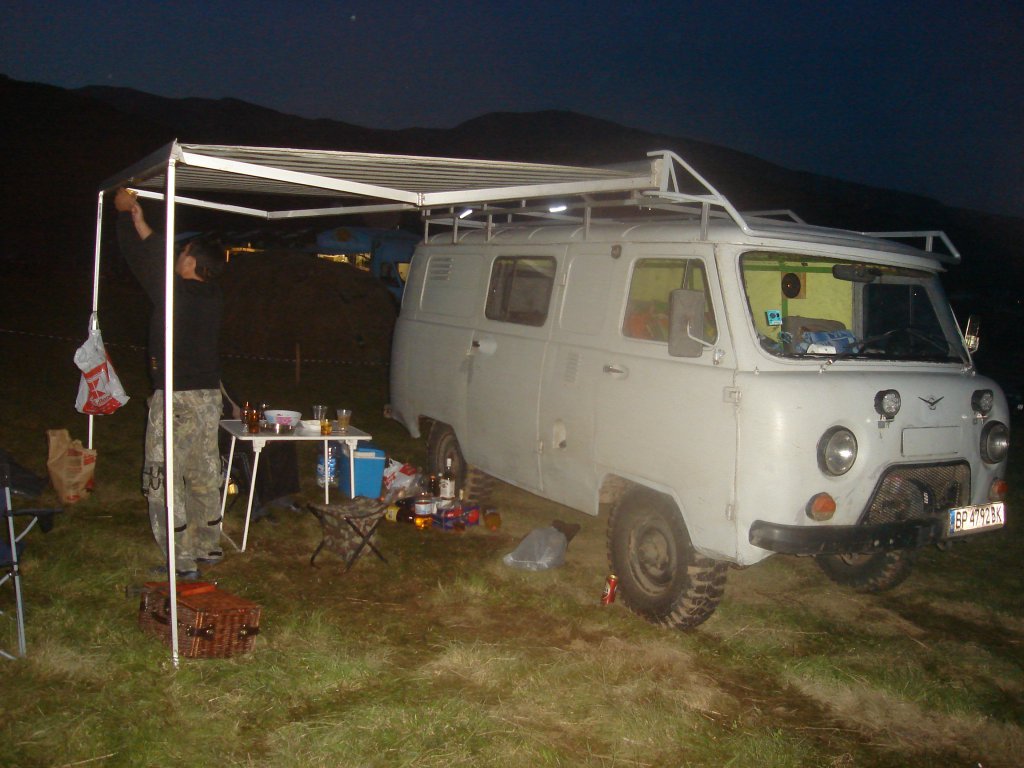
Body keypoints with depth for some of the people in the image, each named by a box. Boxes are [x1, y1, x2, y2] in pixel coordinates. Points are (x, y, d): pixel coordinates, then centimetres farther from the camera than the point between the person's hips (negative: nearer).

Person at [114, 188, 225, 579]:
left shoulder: (173, 293, -14)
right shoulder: (213, 296, 5)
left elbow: (142, 259, -1)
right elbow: (162, 259, 18)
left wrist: (125, 213, 15)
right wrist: (141, 224, 24)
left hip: (175, 399, -8)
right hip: (209, 396, 8)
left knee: (164, 480, -2)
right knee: (204, 475, 17)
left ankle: (182, 562, -2)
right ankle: (209, 548, 27)